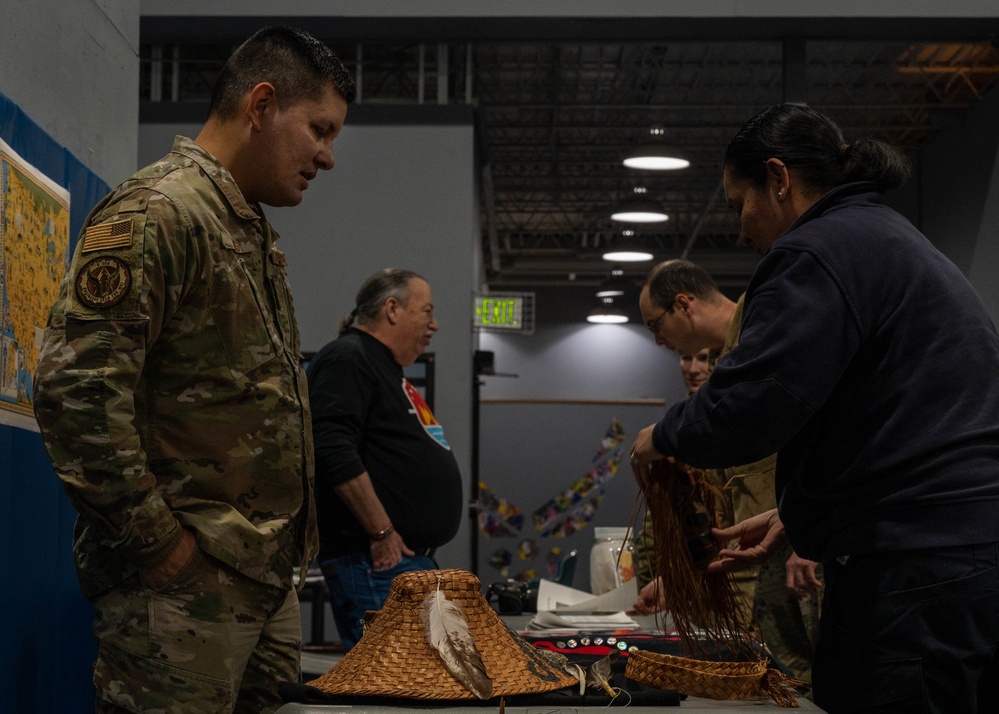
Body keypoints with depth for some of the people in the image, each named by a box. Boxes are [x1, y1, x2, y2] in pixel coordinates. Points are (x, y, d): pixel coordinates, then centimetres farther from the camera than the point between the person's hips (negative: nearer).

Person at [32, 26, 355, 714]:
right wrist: (156, 540, -19)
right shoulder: (157, 211, -12)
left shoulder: (258, 236, 20)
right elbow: (75, 385, -21)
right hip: (186, 579, -9)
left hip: (268, 575, 9)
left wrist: (284, 542, 18)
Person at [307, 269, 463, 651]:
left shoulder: (388, 369, 24)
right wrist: (382, 533, -21)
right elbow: (335, 453, -22)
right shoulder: (347, 359, -8)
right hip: (378, 562, -11)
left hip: (415, 560, 11)